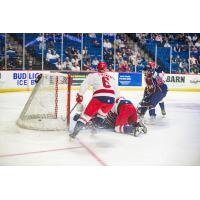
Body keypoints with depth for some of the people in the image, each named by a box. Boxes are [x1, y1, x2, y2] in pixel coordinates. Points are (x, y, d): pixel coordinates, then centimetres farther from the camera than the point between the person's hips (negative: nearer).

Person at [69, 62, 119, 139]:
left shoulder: (93, 75, 18)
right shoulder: (112, 78, 30)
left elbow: (85, 84, 7)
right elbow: (116, 92, 30)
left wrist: (79, 95, 13)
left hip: (99, 97, -3)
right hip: (111, 98, 3)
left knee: (87, 113, 4)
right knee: (102, 113, 31)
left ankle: (75, 132, -4)